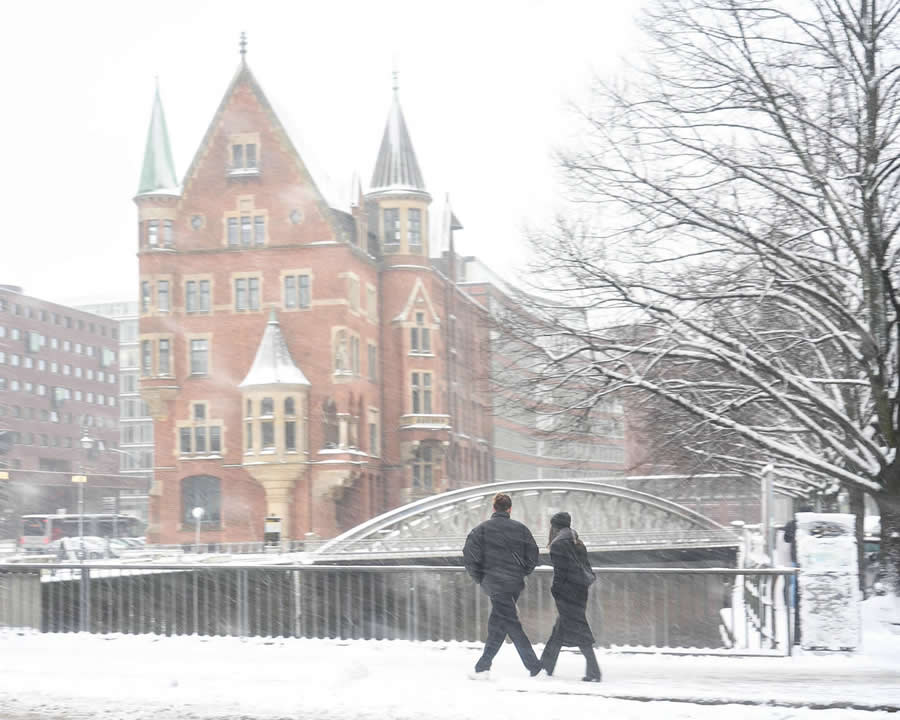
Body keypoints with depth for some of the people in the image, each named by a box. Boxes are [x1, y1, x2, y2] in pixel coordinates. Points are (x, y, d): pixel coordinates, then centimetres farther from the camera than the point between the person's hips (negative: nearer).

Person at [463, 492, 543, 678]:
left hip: (492, 582, -3)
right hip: (515, 583, 3)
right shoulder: (520, 528, 6)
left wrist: (480, 578, 5)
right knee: (498, 623, 12)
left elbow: (469, 555, -8)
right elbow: (532, 555, 4)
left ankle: (534, 666, -7)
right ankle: (483, 666, 11)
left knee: (510, 624, -2)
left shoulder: (482, 529, -1)